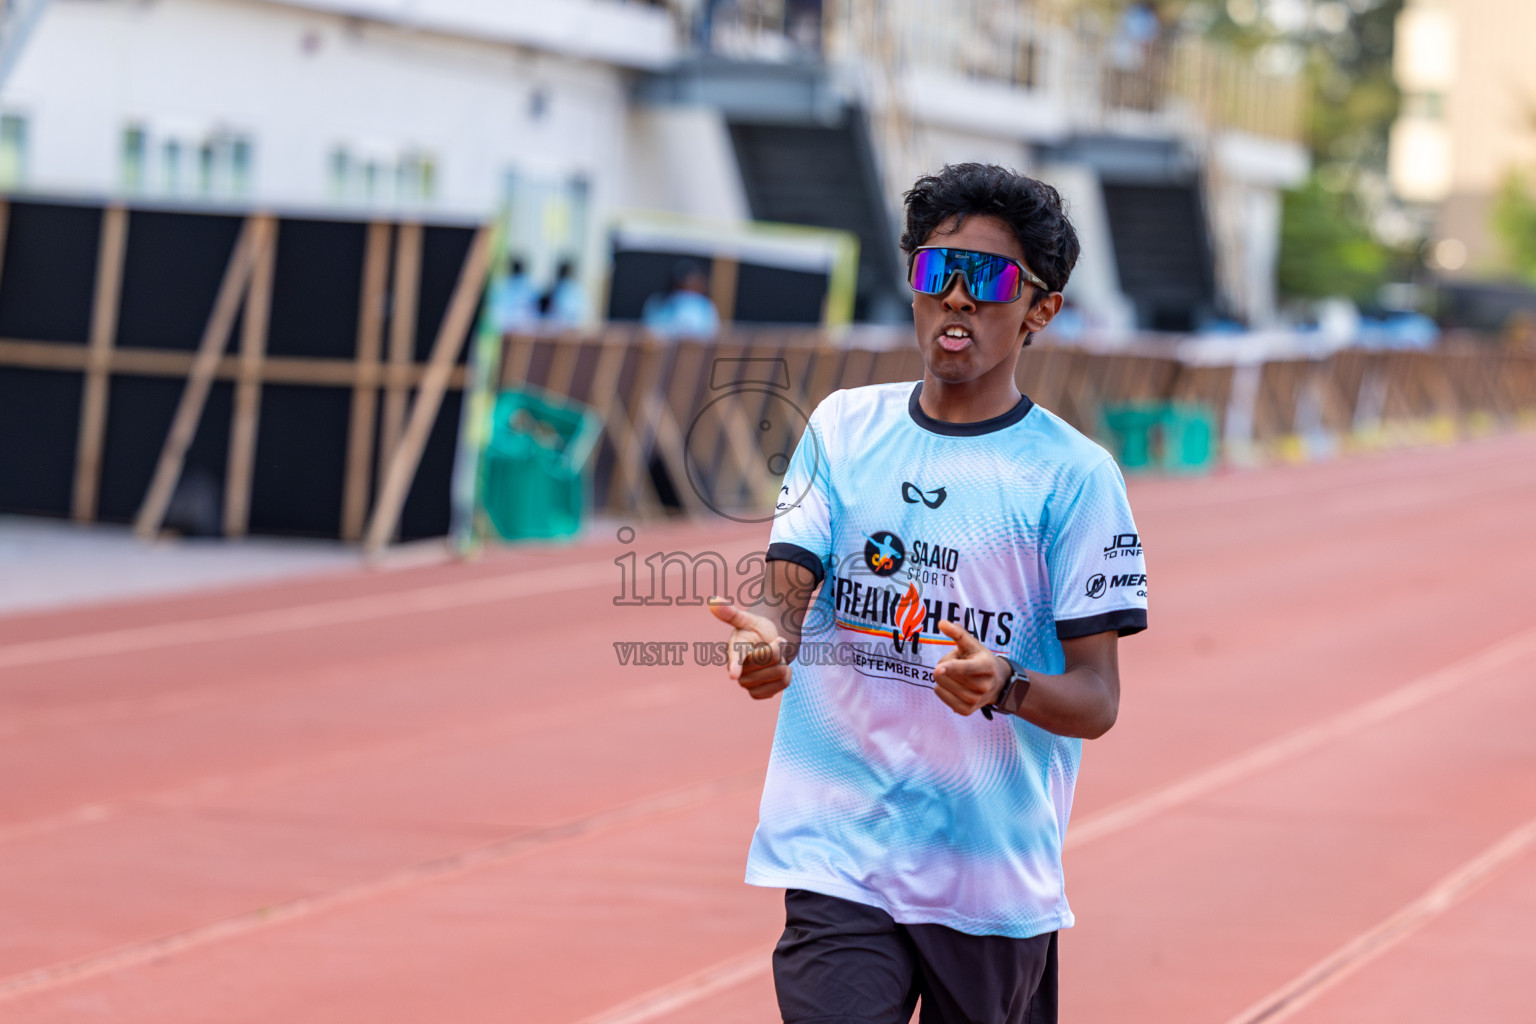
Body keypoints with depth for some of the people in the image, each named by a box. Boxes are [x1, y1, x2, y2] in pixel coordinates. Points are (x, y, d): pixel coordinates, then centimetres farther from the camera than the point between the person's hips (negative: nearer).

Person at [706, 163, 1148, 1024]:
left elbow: (1097, 700, -4)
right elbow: (790, 588, 1)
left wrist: (1003, 686, -26)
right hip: (837, 862, 1)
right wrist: (768, 639, -23)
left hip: (994, 878, -1)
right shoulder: (843, 427, 8)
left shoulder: (1074, 473, -3)